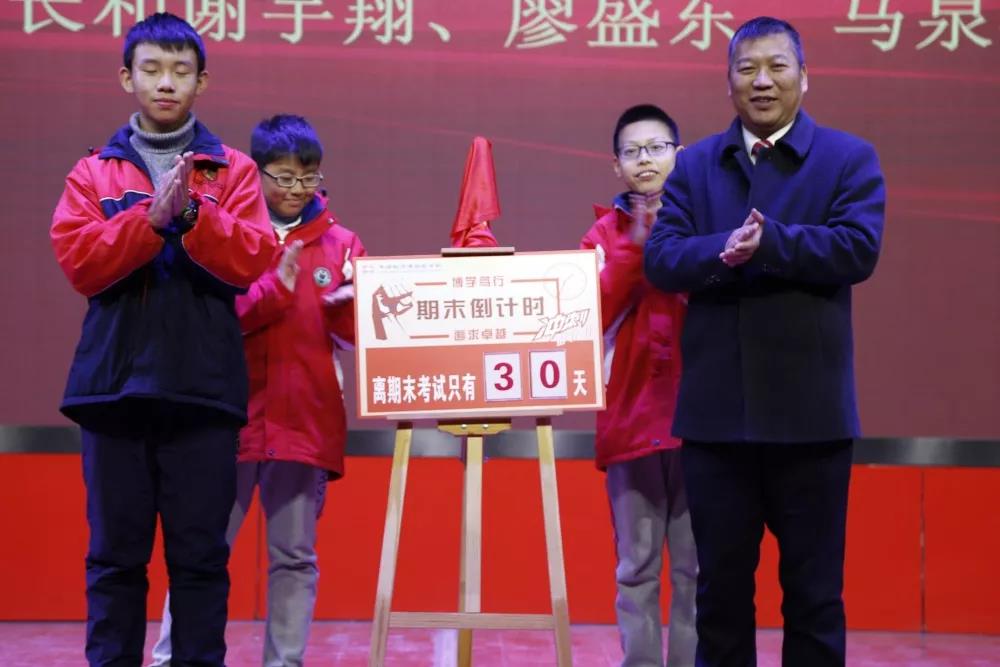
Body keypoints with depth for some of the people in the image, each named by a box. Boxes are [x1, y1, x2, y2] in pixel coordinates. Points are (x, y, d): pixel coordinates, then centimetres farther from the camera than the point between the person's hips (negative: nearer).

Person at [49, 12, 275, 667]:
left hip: (203, 385, -1)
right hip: (114, 383, 1)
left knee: (201, 553, 3)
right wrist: (152, 217, -14)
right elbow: (79, 261, -3)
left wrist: (191, 214, -17)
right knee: (115, 553, 6)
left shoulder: (233, 170, 9)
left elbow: (252, 261, -4)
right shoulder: (93, 172, 11)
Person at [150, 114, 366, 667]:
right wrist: (276, 289, -18)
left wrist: (346, 306, -14)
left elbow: (354, 339, 8)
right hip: (230, 418, -2)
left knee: (294, 557, 7)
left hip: (307, 423, 2)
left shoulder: (340, 243, 8)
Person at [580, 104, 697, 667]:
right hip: (631, 419, 1)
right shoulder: (606, 232, 9)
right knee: (637, 568, 5)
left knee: (698, 568, 1)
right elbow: (591, 316, -5)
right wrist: (636, 245, -10)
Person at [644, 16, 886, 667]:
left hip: (809, 411, -2)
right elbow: (660, 259, -3)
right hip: (716, 410, 2)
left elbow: (859, 248, -13)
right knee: (721, 585, 12)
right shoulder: (694, 165, 9)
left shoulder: (850, 158, 2)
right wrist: (724, 251, -23)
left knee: (814, 590, 7)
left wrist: (769, 242, -25)